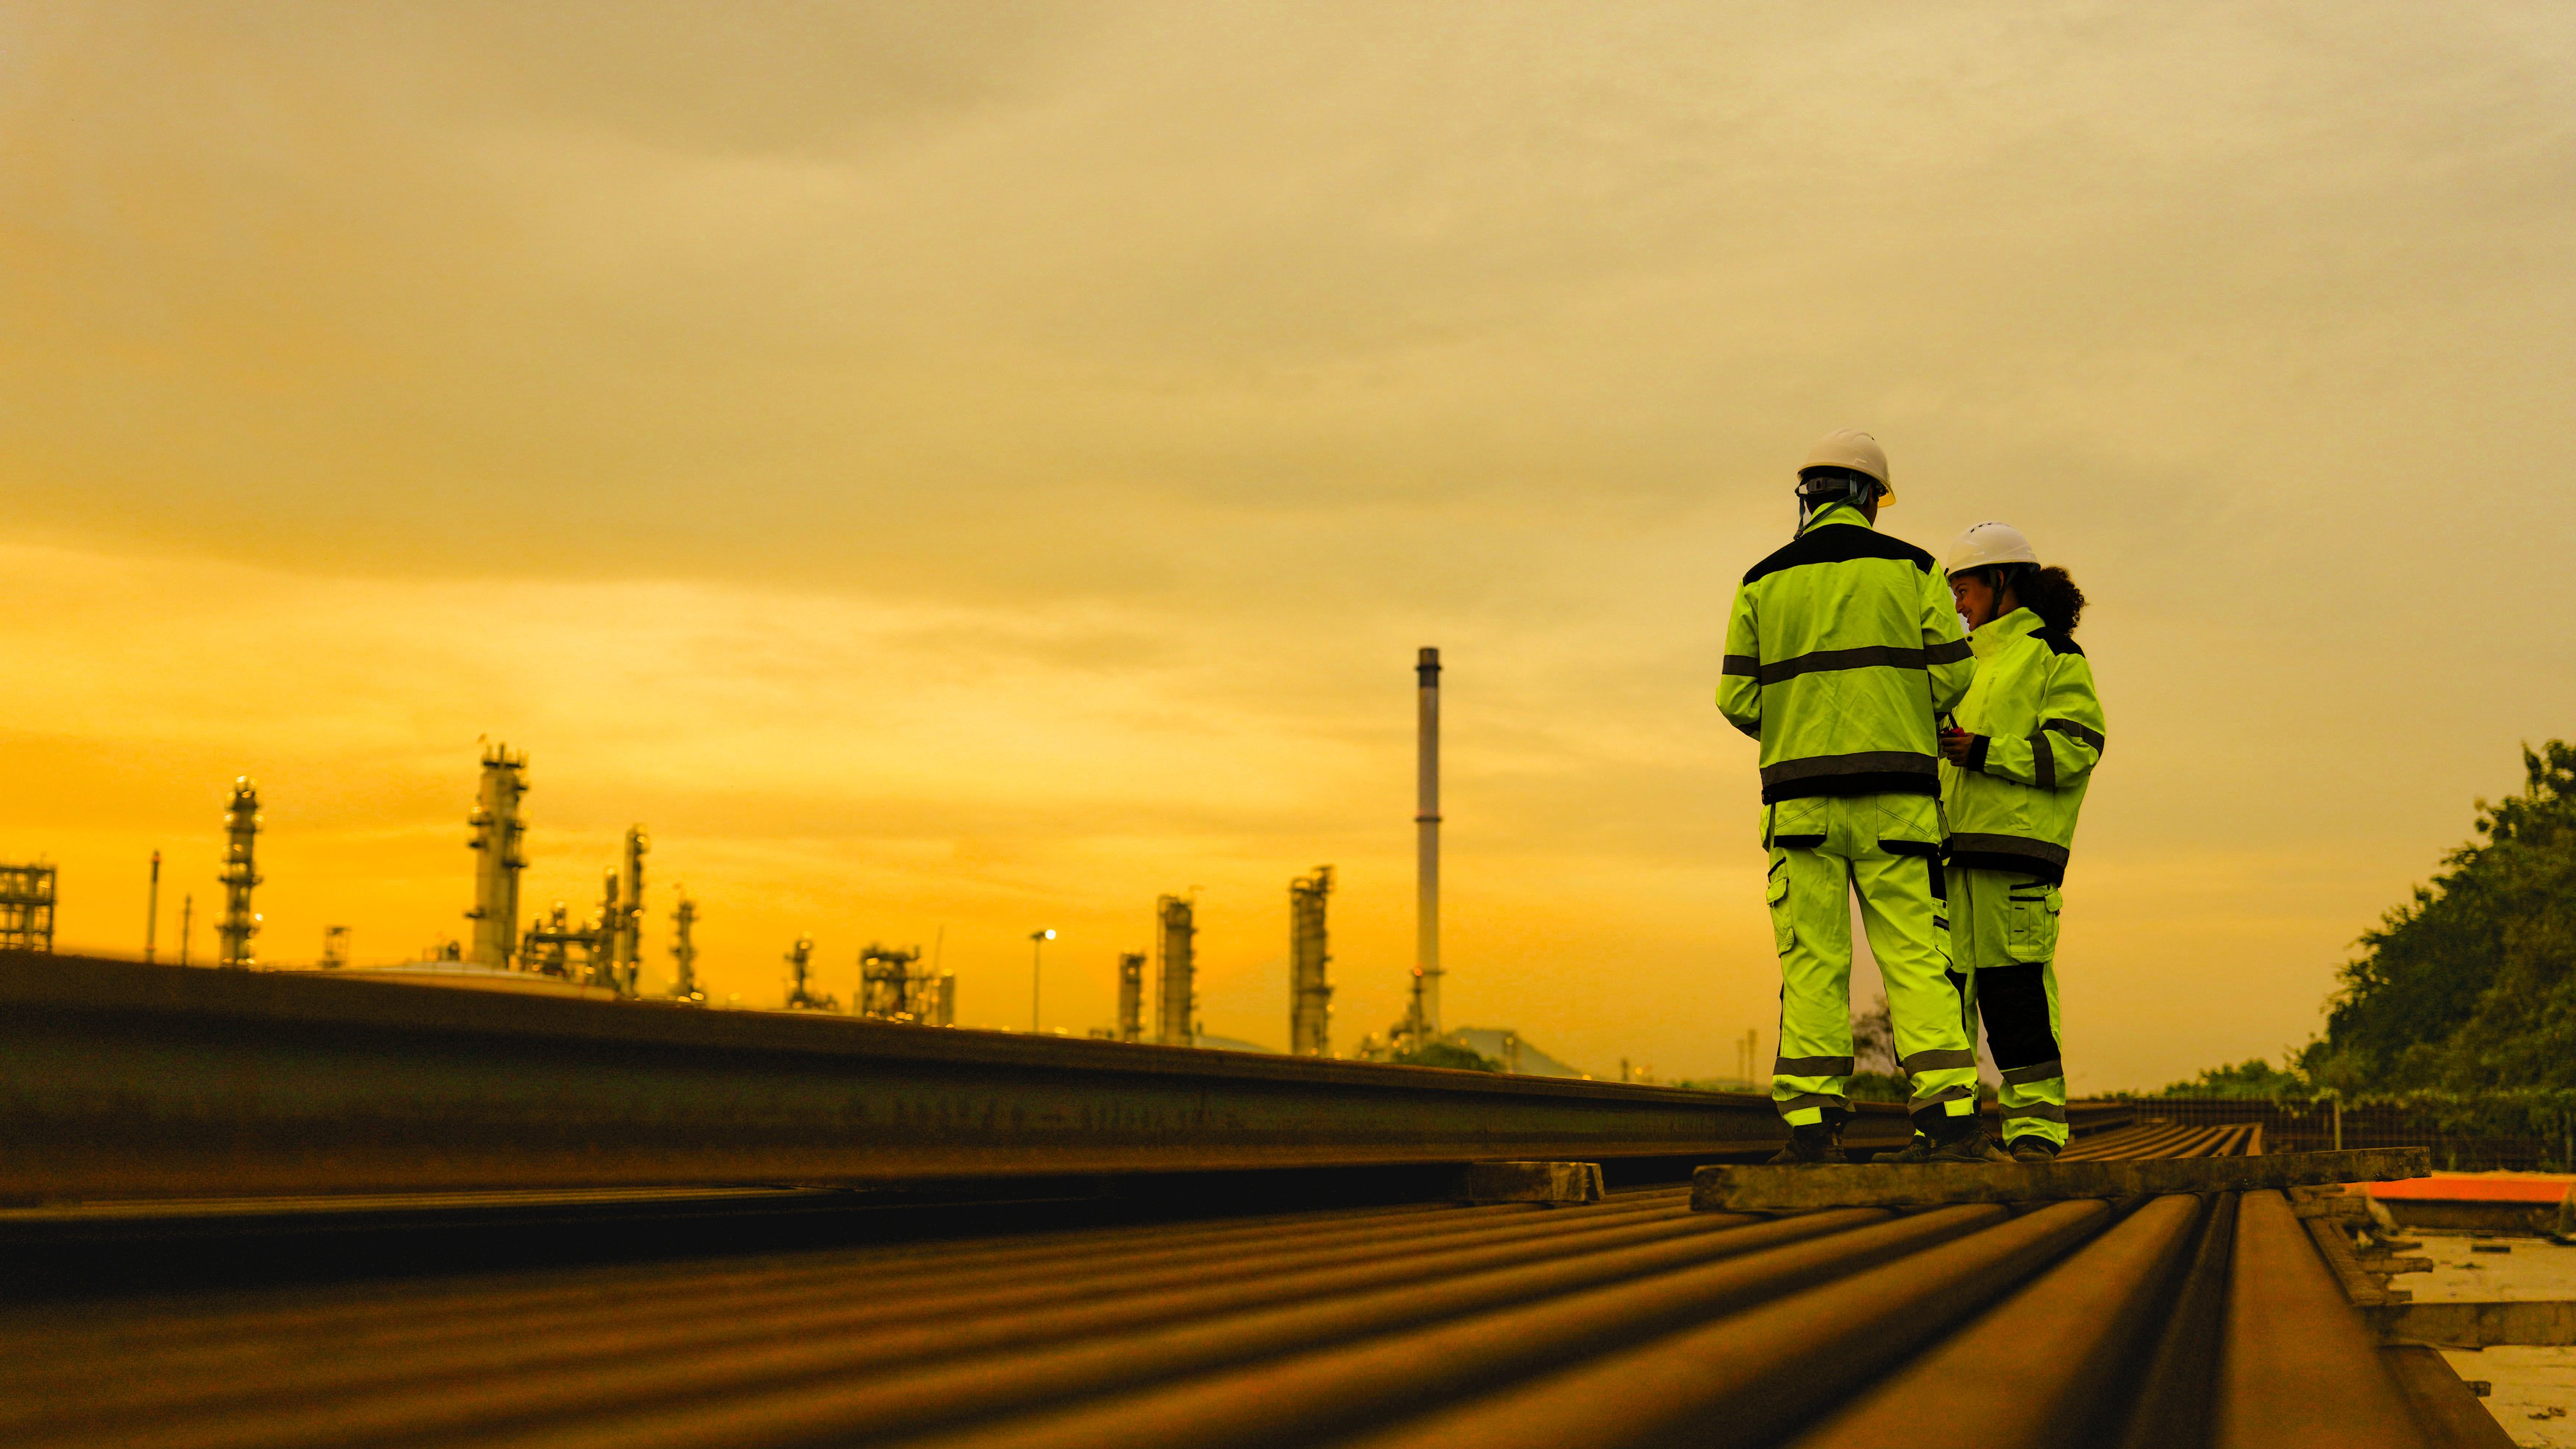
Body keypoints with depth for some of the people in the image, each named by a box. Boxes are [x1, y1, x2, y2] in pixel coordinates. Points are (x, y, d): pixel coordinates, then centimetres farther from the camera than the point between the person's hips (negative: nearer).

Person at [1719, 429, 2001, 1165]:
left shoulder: (1763, 583, 6)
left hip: (1800, 794, 1)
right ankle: (1948, 1115, -7)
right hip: (1895, 794, -1)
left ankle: (1812, 1124, -3)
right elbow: (1952, 678, 0)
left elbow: (1738, 699, 3)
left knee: (1812, 962, 2)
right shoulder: (1912, 569, 4)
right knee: (1916, 955, 1)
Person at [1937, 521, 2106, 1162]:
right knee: (1946, 980, 1)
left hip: (2016, 845, -7)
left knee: (2014, 985, -10)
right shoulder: (1971, 659, 27)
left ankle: (2037, 1126, -5)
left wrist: (1985, 751, -16)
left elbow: (2075, 747, -9)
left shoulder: (2052, 654, 2)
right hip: (1954, 845, 8)